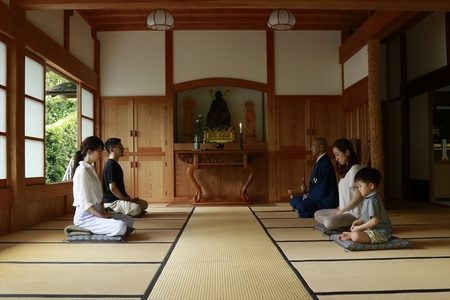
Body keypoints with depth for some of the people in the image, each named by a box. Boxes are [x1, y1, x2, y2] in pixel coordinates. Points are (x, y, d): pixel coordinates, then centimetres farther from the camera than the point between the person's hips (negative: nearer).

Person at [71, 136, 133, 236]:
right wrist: (101, 216, -17)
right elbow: (84, 203, -19)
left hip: (96, 213, 9)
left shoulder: (91, 168, 13)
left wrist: (104, 212, 3)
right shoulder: (82, 170, -15)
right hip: (85, 216, -9)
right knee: (120, 227, -27)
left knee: (129, 220, 7)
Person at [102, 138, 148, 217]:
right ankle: (111, 211, -9)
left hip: (118, 198, 10)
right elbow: (112, 188, -23)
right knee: (136, 209, -32)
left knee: (144, 204, 14)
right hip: (111, 201, -10)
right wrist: (126, 199, -14)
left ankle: (119, 211, 7)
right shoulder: (111, 165, -16)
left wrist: (128, 197, 9)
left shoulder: (115, 164, 16)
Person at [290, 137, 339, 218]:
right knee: (293, 201, 6)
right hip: (317, 195, 11)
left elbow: (323, 186, -22)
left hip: (325, 200, -11)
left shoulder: (325, 163, -18)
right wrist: (308, 193, 1)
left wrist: (309, 195, -12)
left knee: (302, 206, -31)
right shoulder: (319, 161, 13)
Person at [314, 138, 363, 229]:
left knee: (329, 222, -31)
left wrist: (342, 210, -12)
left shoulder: (354, 169, -16)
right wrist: (340, 208, 4)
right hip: (345, 210, 10)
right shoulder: (345, 169, 14)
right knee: (317, 214, 10)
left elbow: (359, 197, -19)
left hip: (354, 213, -10)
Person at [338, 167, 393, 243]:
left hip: (380, 233, -12)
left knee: (355, 236, -32)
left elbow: (374, 221, -26)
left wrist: (358, 228, -18)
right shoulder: (369, 198, 11)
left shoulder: (372, 200, -21)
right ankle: (351, 234, 1)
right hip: (374, 229, 12)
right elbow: (368, 216, 22)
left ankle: (350, 235, -3)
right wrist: (358, 221, 6)